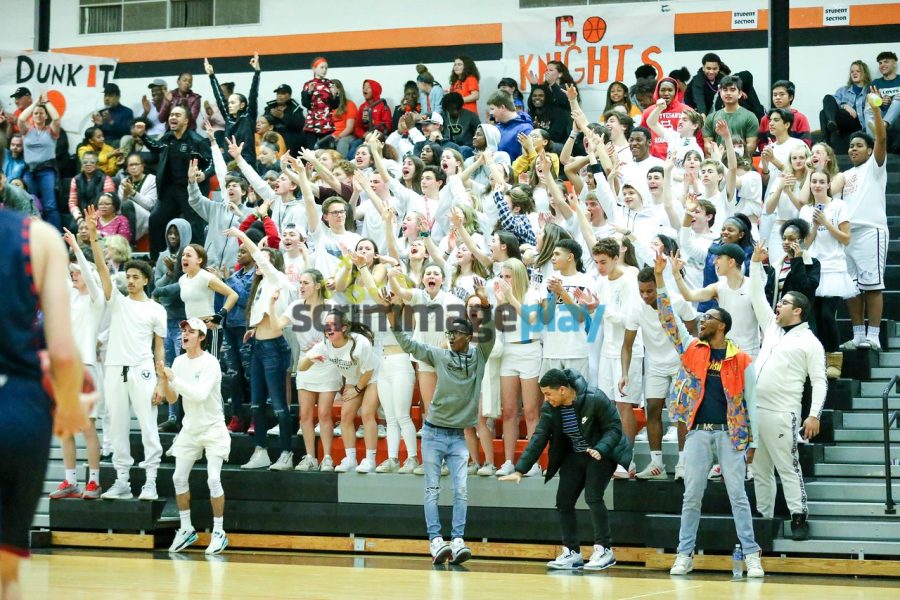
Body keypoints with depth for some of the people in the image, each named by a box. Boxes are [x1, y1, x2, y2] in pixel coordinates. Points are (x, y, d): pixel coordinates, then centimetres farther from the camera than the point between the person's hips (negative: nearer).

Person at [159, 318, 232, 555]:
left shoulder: (210, 363, -16)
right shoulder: (179, 362, 2)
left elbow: (201, 394, -30)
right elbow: (172, 399, 5)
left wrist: (174, 378, -29)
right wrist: (164, 380, -13)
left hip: (212, 429, -6)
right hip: (189, 429, 6)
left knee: (213, 479, -13)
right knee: (179, 478, 3)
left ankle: (219, 532, -4)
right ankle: (186, 529, 16)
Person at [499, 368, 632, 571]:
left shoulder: (595, 400, -25)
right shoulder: (550, 408, -9)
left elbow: (614, 428, -19)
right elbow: (538, 439, -7)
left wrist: (600, 450, -36)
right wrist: (519, 470, -13)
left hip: (601, 454, -6)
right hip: (574, 456, 6)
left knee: (593, 497, -21)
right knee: (564, 501, -2)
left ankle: (604, 550, -11)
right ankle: (572, 553, 6)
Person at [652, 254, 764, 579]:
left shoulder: (742, 360, 0)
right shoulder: (691, 350, 7)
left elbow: (750, 403, 2)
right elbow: (668, 319, 1)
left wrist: (753, 442, -1)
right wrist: (659, 278, -6)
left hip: (730, 433, -2)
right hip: (698, 432, 2)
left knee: (738, 496, -1)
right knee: (691, 497, 4)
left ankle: (751, 555, 1)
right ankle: (685, 555, 8)